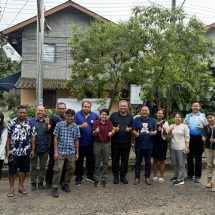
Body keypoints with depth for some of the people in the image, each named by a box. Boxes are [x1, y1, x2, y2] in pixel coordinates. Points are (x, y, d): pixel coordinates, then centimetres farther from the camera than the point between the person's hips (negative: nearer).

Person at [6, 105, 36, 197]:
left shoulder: (30, 124, 4)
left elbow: (32, 138, 6)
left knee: (23, 169, 10)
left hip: (26, 152, 2)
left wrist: (33, 150, 2)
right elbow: (8, 137, -3)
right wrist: (8, 150, -7)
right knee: (12, 170, 5)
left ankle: (21, 186, 24)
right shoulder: (11, 123, -3)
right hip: (13, 151, -2)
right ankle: (11, 188, 19)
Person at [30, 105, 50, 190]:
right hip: (34, 148, -2)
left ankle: (41, 182, 23)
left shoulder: (47, 122, 8)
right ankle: (33, 183, 19)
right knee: (33, 166, 8)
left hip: (44, 148, 2)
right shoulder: (31, 121, 0)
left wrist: (48, 128, -16)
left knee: (43, 166, 11)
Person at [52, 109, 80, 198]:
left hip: (71, 152, 4)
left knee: (71, 169, 12)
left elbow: (76, 140, 11)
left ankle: (65, 184, 32)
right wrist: (55, 151, -8)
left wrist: (77, 152, 10)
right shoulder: (59, 124, -5)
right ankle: (55, 188, 9)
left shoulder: (76, 127, 4)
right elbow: (55, 138, -4)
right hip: (60, 151, -4)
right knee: (58, 170, -4)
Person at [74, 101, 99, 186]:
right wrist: (81, 126, -22)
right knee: (79, 161, 6)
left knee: (91, 160, 14)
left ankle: (90, 176, 30)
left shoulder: (95, 115, 6)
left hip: (91, 143, 3)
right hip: (80, 143, -3)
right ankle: (78, 178, 17)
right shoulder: (77, 115, -2)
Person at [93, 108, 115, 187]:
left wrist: (112, 133, -28)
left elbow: (109, 135, -6)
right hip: (97, 144, -1)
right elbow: (93, 134, -5)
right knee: (97, 163, 8)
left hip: (106, 144, 1)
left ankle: (104, 180, 18)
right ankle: (97, 179, 19)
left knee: (105, 163, 7)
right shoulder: (96, 122, -2)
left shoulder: (109, 123, 0)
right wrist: (95, 132, -27)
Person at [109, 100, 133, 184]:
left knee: (125, 159, 7)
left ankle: (123, 176, 20)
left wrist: (129, 129, -8)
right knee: (115, 159, 5)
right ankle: (116, 176, 17)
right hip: (115, 142, -1)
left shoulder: (130, 117, 10)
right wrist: (114, 128, -13)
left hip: (126, 142, 2)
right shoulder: (113, 115, 4)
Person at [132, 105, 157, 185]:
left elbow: (155, 130, 5)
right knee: (138, 162, 6)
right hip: (139, 145, -1)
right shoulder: (136, 120, 5)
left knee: (148, 162, 8)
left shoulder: (152, 120, 9)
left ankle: (147, 178, 18)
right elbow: (133, 130, 0)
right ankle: (137, 177, 14)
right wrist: (135, 133, -22)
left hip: (149, 145, 1)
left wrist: (153, 133, -18)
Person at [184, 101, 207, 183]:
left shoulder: (202, 116, 6)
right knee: (189, 157, 9)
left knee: (198, 158, 3)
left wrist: (202, 128, -16)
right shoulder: (187, 116, 13)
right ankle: (190, 174, 20)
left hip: (199, 138, -3)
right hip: (189, 138, 3)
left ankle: (198, 176, 11)